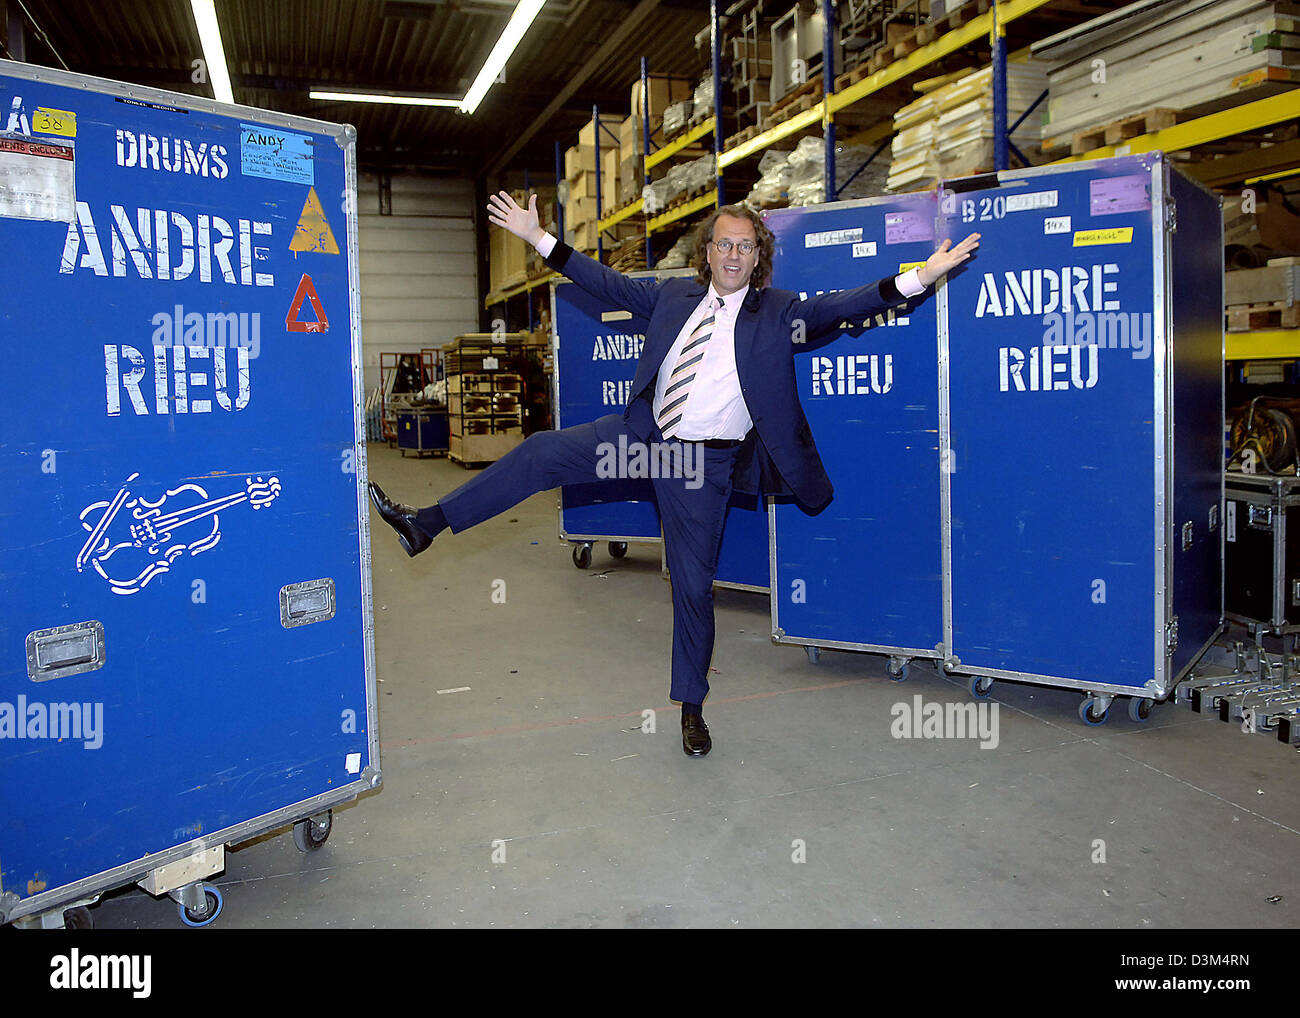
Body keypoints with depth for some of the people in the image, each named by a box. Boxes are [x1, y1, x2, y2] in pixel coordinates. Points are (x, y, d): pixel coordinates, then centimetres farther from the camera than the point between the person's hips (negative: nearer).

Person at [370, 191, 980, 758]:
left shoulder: (780, 313, -2)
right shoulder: (673, 295, 8)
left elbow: (840, 308, -11)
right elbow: (606, 283, 14)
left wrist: (917, 278, -24)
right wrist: (537, 238, 14)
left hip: (705, 461, -3)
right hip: (645, 433, 3)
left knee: (693, 585, 3)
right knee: (542, 453, -10)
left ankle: (691, 710, 20)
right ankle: (428, 524, 0)